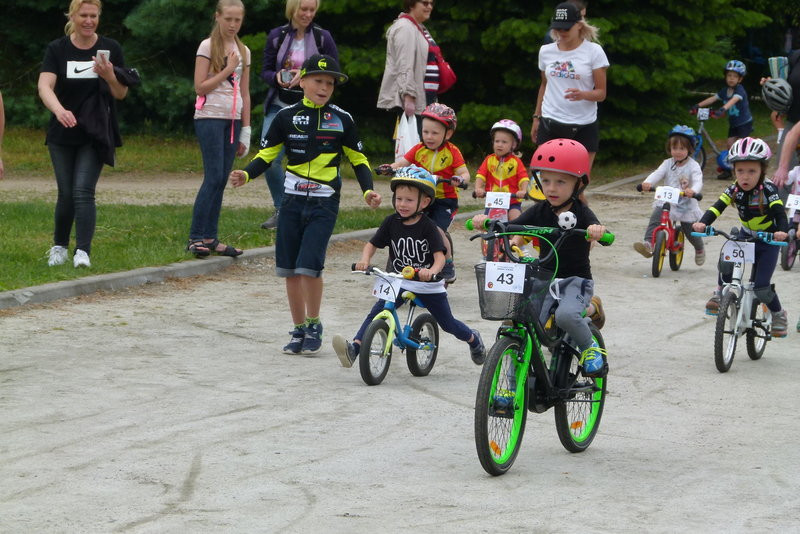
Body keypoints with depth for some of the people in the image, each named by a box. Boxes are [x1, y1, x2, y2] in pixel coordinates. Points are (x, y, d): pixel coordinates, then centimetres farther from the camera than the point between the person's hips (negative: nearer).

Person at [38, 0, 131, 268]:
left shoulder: (110, 48, 1)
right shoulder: (57, 49, -2)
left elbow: (121, 94, 3)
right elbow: (44, 86, -16)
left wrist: (109, 76, -19)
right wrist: (59, 109, -36)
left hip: (95, 135, -1)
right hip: (62, 135, 1)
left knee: (83, 191, -13)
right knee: (66, 194, 5)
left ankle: (83, 252, -14)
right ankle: (59, 246, 27)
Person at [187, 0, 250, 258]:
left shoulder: (243, 52, 13)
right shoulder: (208, 46, -3)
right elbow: (200, 87, -9)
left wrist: (245, 130, 11)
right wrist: (228, 70, -10)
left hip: (233, 120, 5)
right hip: (210, 118, -5)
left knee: (221, 180, 3)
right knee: (214, 178, -12)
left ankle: (210, 238, 7)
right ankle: (196, 237, -9)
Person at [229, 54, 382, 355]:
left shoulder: (341, 120, 1)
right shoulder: (287, 117, 2)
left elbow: (358, 159, 11)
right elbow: (267, 154, 5)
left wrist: (368, 191, -3)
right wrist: (245, 175, -13)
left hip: (324, 203, -2)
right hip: (292, 200, 2)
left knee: (309, 266, -14)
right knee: (290, 269, 4)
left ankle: (314, 326, 5)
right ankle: (299, 330, 18)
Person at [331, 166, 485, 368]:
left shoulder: (428, 227, -15)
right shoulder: (391, 222, -4)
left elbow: (439, 256, -23)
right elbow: (372, 244, 2)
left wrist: (432, 271, -44)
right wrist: (364, 260, -20)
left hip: (428, 285, -3)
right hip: (399, 282, 3)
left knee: (448, 323, 11)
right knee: (375, 313, -19)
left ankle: (473, 339, 41)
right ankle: (353, 349, -31)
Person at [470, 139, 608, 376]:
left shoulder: (581, 213, -8)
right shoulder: (539, 211, 3)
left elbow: (594, 229, -27)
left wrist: (597, 230, -52)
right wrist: (486, 222, -24)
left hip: (576, 279, -4)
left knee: (566, 315, -33)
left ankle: (590, 348, -4)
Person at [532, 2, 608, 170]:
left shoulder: (594, 51, -4)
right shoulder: (546, 51, 7)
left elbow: (601, 93, -5)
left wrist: (583, 95, -25)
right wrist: (536, 117, 18)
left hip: (584, 127, -2)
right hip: (550, 123, 2)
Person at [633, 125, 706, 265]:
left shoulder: (693, 166, -9)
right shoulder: (668, 163, 2)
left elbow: (698, 181, -25)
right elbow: (657, 174, -13)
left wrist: (692, 190, -48)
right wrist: (647, 182, -36)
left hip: (687, 204, -2)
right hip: (667, 201, 2)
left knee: (689, 230, 6)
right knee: (656, 216, -25)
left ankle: (699, 249, 38)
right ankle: (648, 244, -34)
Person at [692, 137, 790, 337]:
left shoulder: (768, 190, -23)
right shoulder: (734, 189, -13)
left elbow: (779, 213, -33)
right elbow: (717, 207, -22)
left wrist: (781, 231, -55)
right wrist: (702, 223, -42)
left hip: (768, 240, -4)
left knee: (761, 287, -13)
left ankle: (779, 315, 15)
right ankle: (720, 295, -1)